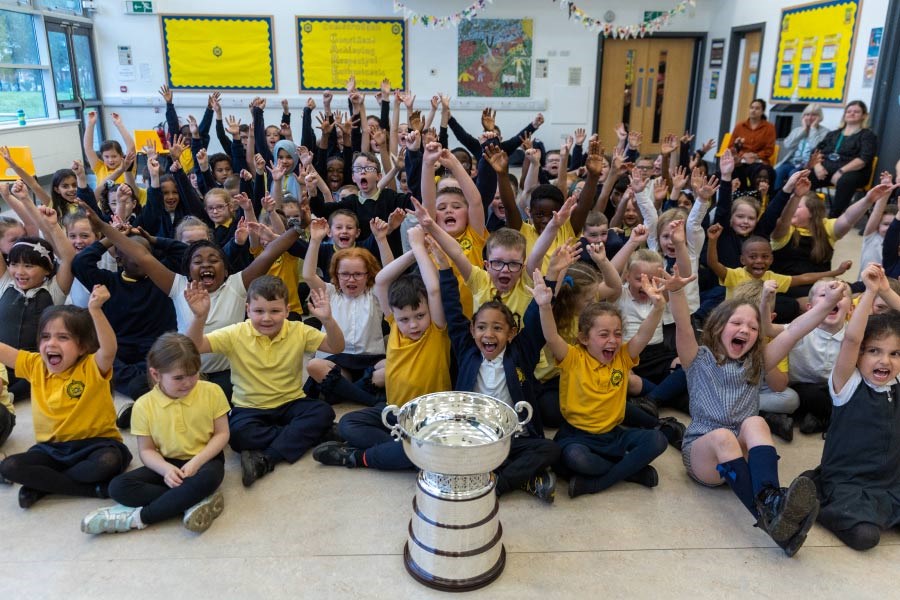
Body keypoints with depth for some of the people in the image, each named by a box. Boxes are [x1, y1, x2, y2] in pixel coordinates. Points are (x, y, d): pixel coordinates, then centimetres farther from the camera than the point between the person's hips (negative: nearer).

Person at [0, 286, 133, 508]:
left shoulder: (93, 367, -16)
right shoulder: (35, 365, 2)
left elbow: (109, 349, -38)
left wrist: (95, 310, -53)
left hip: (94, 443, -4)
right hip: (51, 447, 5)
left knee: (109, 461, -36)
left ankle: (41, 484, -9)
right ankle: (94, 489, -19)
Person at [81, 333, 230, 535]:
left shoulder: (212, 392, -9)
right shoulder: (144, 405, -6)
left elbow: (221, 434, -5)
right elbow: (146, 450, -1)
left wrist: (196, 462, -19)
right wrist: (166, 469, -22)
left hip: (204, 460, -3)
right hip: (168, 464, 3)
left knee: (207, 479, -39)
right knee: (118, 487, -20)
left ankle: (140, 517, -24)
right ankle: (195, 502, -27)